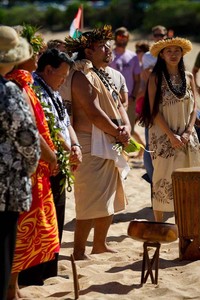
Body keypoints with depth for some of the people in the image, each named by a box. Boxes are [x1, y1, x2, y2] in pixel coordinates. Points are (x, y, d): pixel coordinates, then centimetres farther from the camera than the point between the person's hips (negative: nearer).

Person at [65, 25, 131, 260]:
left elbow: (118, 105, 16)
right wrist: (117, 133, -11)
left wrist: (126, 128, -3)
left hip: (108, 147, 10)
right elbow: (93, 112, -20)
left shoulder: (101, 75, 19)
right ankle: (79, 252, -5)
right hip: (91, 146, -10)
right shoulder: (82, 75, -13)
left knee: (109, 200, 16)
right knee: (90, 202, -10)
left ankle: (100, 245, 27)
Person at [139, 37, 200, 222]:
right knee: (163, 178, -3)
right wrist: (171, 135, -13)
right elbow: (154, 110, -8)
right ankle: (158, 222, 3)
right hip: (163, 136, -4)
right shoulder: (156, 78, -3)